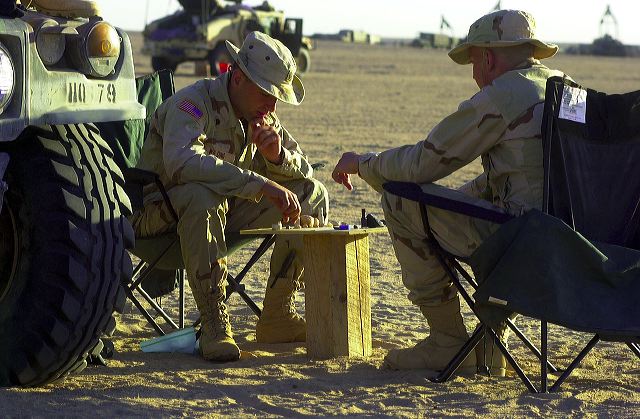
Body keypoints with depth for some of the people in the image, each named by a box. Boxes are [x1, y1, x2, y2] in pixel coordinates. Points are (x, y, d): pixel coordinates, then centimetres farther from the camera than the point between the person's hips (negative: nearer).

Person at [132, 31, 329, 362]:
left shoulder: (261, 116, 4)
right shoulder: (193, 103, -23)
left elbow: (303, 171, 9)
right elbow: (181, 161, -43)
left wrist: (277, 155, -17)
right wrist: (260, 184, -45)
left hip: (224, 210, 8)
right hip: (157, 213, -8)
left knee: (312, 195, -2)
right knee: (204, 196, -41)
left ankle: (277, 317, -2)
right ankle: (214, 324, -35)